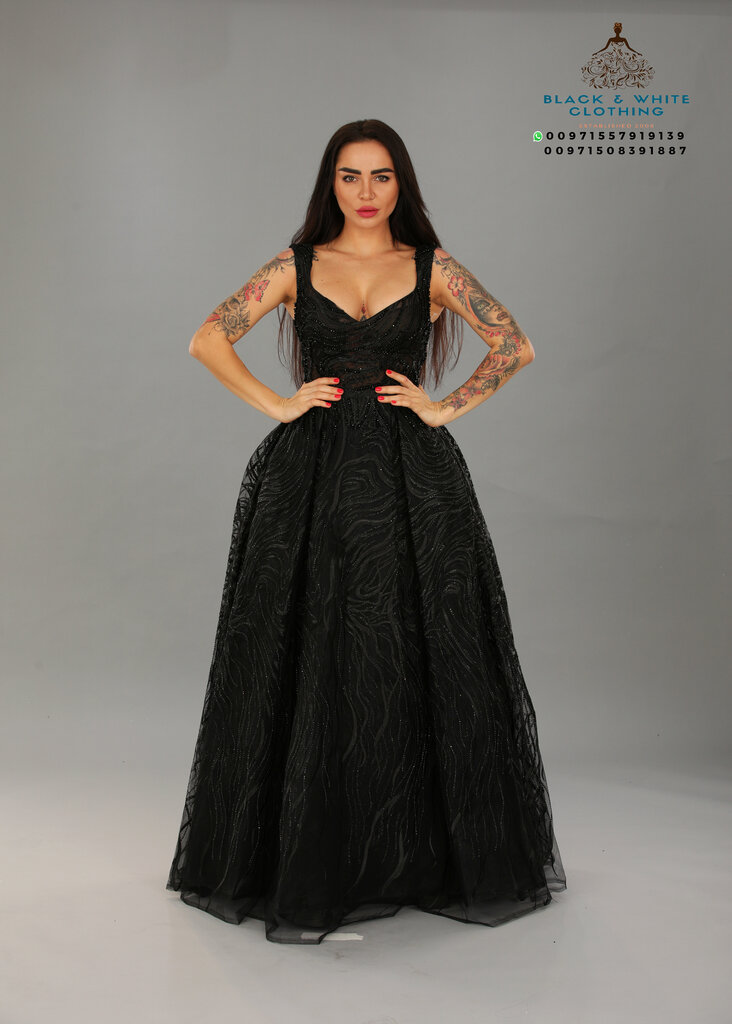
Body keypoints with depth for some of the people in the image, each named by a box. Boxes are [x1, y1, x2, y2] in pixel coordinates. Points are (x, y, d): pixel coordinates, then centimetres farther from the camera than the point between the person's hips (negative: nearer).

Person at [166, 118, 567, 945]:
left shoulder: (432, 266, 9)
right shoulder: (297, 265, 9)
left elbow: (516, 346, 8)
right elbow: (207, 339, 7)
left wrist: (445, 408, -1)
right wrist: (276, 403, -2)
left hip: (413, 477, 0)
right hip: (311, 474, 0)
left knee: (417, 658, 1)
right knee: (308, 660, 1)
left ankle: (426, 855, 17)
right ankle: (309, 858, 16)